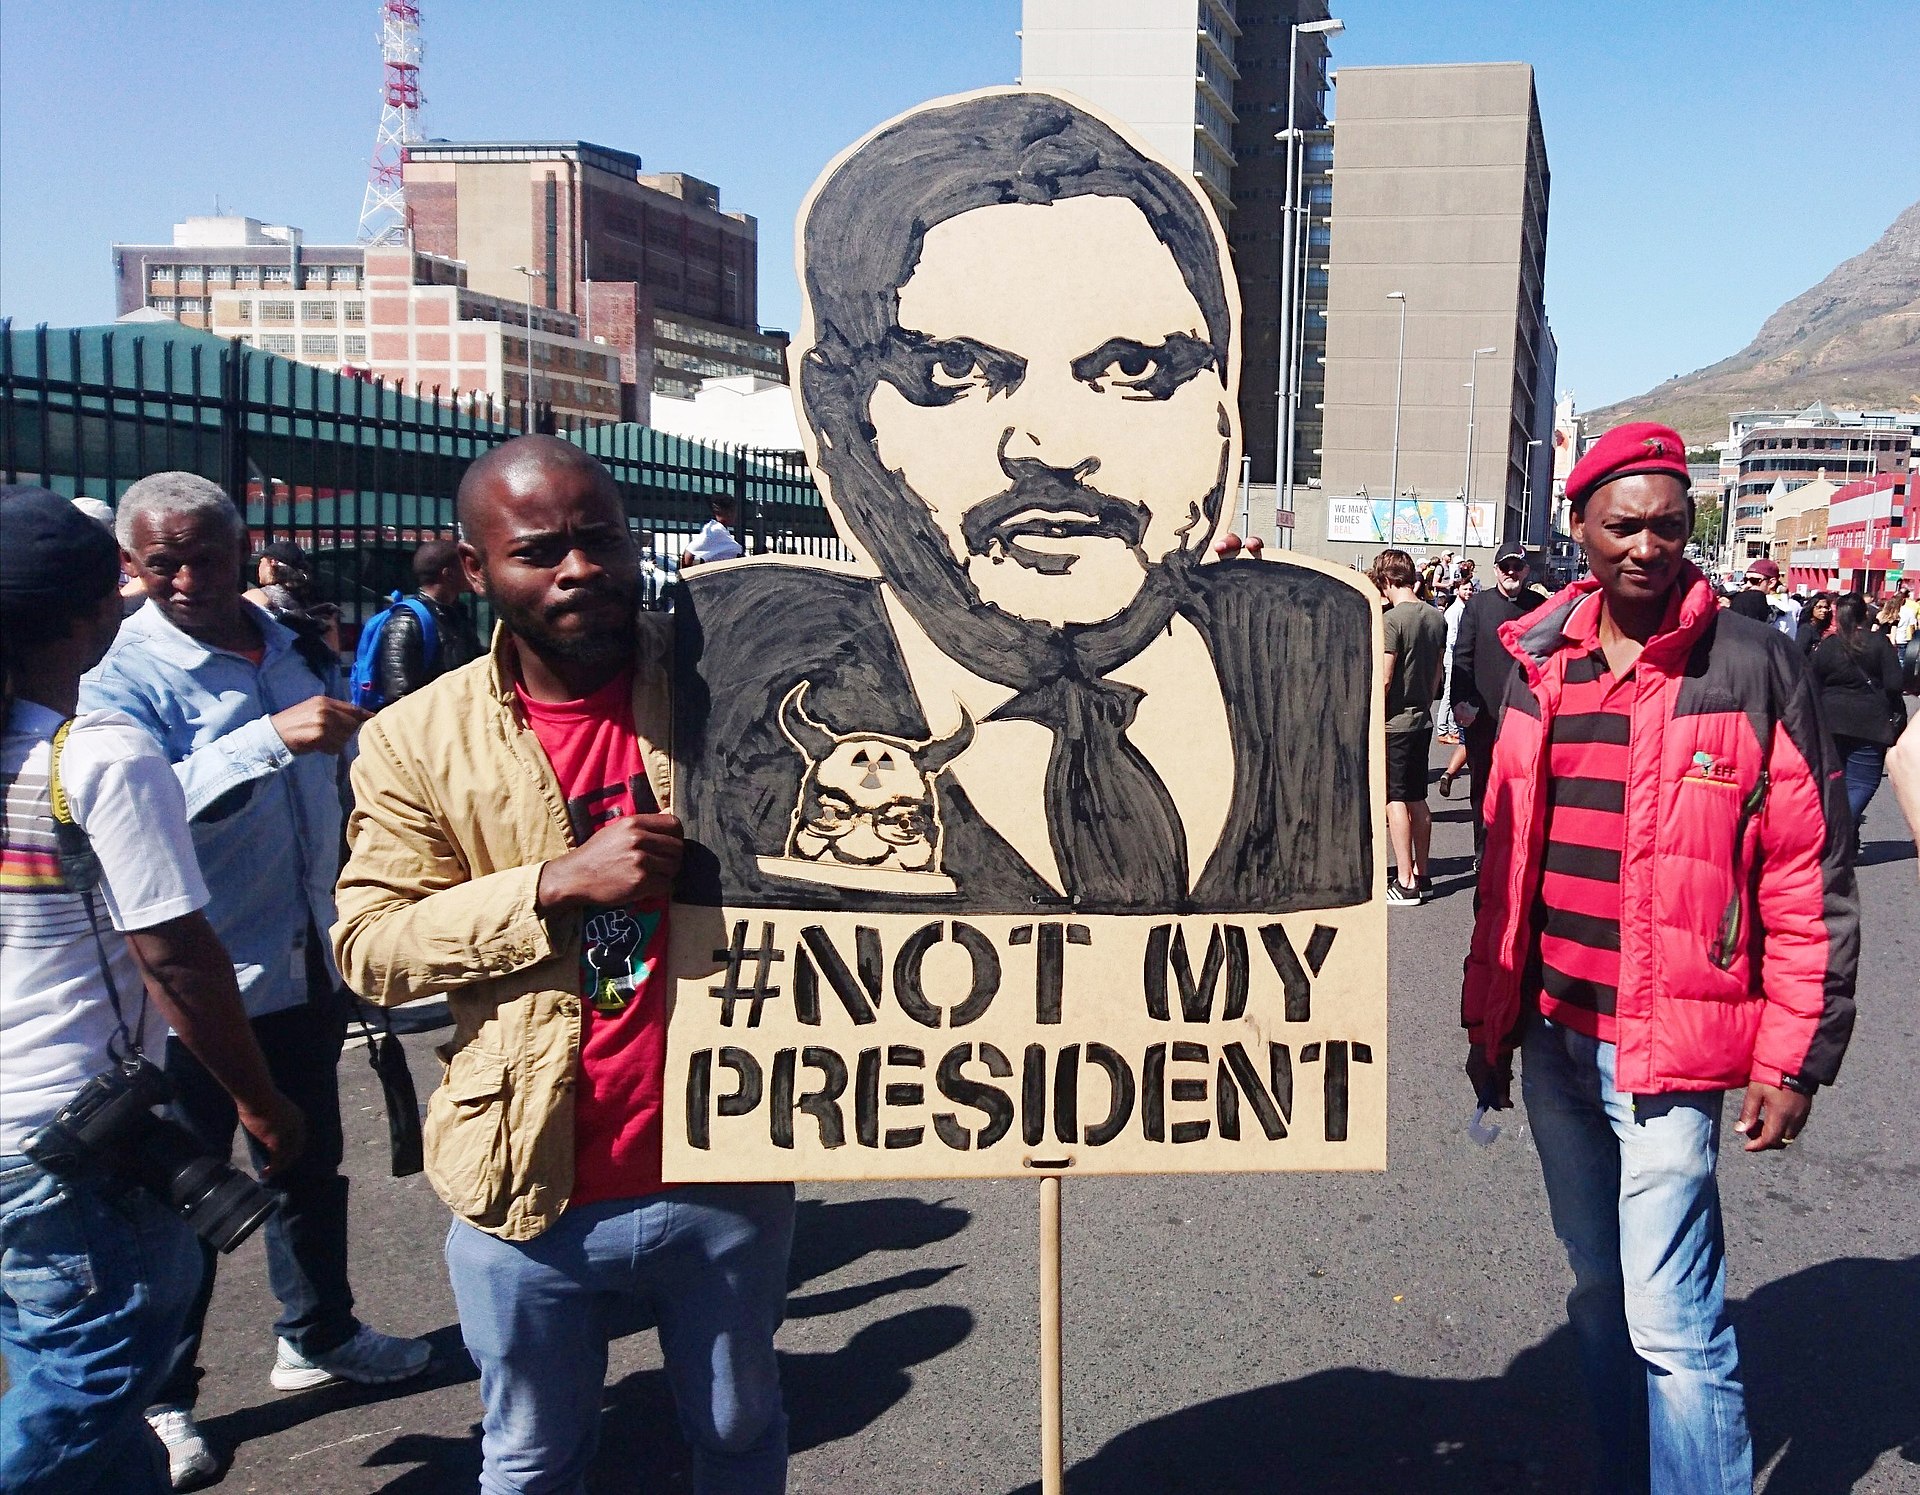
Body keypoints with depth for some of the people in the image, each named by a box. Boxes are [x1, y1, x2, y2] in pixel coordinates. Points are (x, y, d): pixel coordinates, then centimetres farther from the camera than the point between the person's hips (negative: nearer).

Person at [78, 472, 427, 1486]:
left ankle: (317, 1335, 39)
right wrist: (270, 737, -41)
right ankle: (161, 1398, 24)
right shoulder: (123, 673, -14)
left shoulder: (291, 649, 4)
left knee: (311, 1165, 20)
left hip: (306, 970, 6)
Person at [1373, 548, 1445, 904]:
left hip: (1394, 723, -7)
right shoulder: (1436, 618, 6)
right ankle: (1421, 876, 21)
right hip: (1423, 720, 7)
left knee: (1396, 800, -2)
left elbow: (1384, 679, -19)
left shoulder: (1393, 620, -17)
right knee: (1417, 800, 14)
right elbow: (1438, 672, 13)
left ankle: (1405, 883, -1)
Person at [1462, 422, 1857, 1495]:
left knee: (1672, 1324, -5)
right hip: (1551, 1039, 5)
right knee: (1602, 1287, 18)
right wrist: (1489, 1016, 14)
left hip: (1667, 1045, -5)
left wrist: (1795, 1056, -9)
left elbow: (1811, 876, -7)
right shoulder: (1540, 665, 7)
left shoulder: (1753, 664, -7)